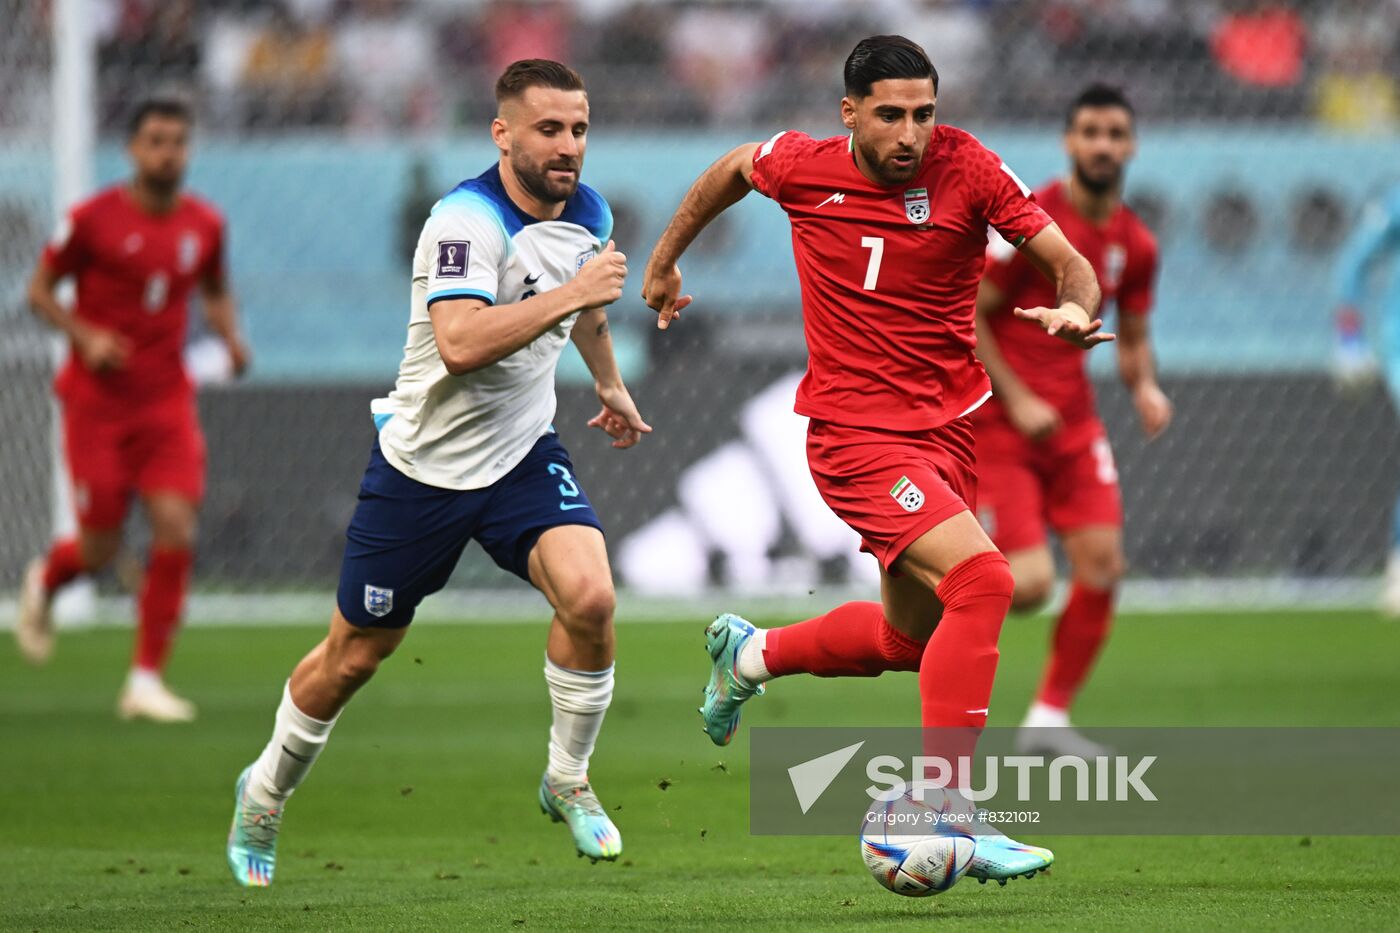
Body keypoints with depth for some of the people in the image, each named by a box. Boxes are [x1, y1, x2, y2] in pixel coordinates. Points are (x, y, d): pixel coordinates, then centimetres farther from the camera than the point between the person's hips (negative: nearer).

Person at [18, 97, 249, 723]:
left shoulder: (205, 225, 2)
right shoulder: (94, 219, -9)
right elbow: (40, 289, 0)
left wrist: (230, 338, 0)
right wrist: (84, 336, -17)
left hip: (167, 401, 3)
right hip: (97, 401, -3)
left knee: (177, 532, -13)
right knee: (100, 549, 1)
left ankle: (146, 681, -2)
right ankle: (43, 583, 40)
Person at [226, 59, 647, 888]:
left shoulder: (589, 215, -1)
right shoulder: (466, 221, -25)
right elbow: (460, 344, -41)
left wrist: (611, 385, 36)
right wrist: (568, 294, -41)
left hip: (524, 456, 5)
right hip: (425, 466, -5)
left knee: (589, 597, -22)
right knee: (356, 654, 8)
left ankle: (568, 781, 0)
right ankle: (266, 793, 33)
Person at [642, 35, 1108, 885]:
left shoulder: (966, 167, -10)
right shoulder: (803, 167, -10)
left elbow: (1067, 261, -10)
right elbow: (730, 172, 14)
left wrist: (1077, 307, -32)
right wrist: (665, 261, 24)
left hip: (948, 427, 4)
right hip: (856, 433, -4)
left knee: (909, 640, 18)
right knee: (983, 580, -25)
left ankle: (750, 655, 46)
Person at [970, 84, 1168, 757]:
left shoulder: (1134, 245, 5)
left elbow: (1133, 338, 17)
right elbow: (963, 318, -13)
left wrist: (1145, 387, -4)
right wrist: (1016, 401, -18)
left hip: (1071, 417, 6)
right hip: (1000, 422, -6)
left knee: (1103, 562, -5)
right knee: (1030, 582, -15)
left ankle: (1049, 721, 8)